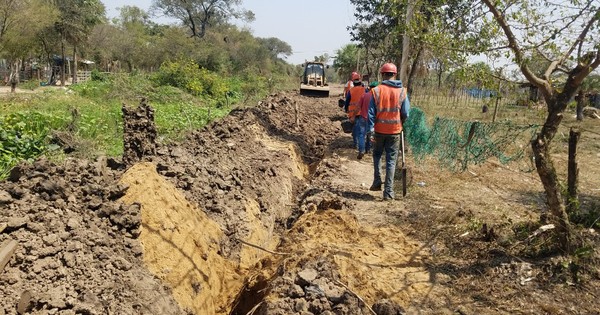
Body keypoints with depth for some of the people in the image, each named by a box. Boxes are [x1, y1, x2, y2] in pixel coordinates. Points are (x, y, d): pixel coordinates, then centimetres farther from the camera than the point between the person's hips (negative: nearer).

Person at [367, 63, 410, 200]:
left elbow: (371, 113, -8)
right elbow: (406, 113, 0)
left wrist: (371, 130, -6)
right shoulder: (402, 92, -3)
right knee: (391, 160, 5)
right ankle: (388, 192, 4)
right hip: (394, 131, 0)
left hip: (379, 130, 0)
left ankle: (377, 182, 19)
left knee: (377, 155, 23)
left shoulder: (376, 91, -6)